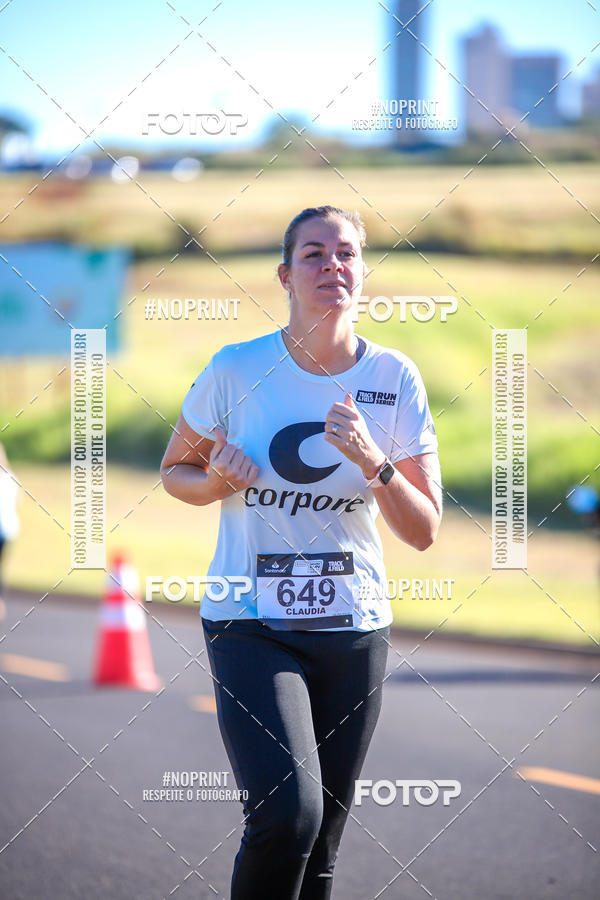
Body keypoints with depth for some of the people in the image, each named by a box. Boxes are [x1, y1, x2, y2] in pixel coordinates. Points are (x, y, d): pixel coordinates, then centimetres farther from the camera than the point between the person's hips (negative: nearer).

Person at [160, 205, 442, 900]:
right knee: (288, 812, -24)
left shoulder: (395, 379, 0)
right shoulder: (237, 370, -5)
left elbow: (424, 532, 1)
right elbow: (175, 471, 11)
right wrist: (218, 482, -12)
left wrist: (373, 462, -17)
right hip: (249, 626, -3)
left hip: (354, 629, 3)